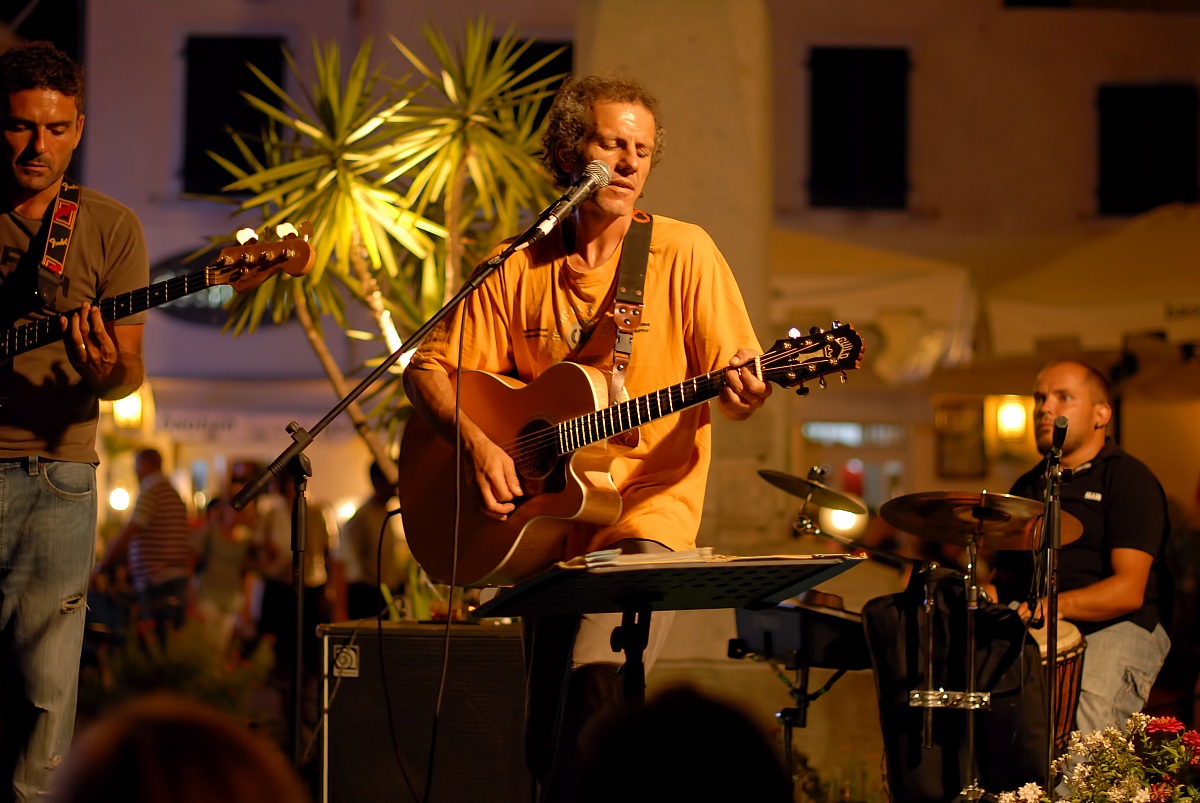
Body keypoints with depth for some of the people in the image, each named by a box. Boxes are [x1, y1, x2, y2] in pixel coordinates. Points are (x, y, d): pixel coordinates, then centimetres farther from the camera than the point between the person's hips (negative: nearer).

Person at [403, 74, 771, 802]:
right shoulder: (520, 269, 5)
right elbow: (428, 368, 5)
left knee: (598, 679, -27)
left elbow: (737, 376, -3)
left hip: (647, 518, -4)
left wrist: (744, 392, -27)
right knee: (546, 741, 4)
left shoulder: (684, 253, -2)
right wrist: (478, 442, -12)